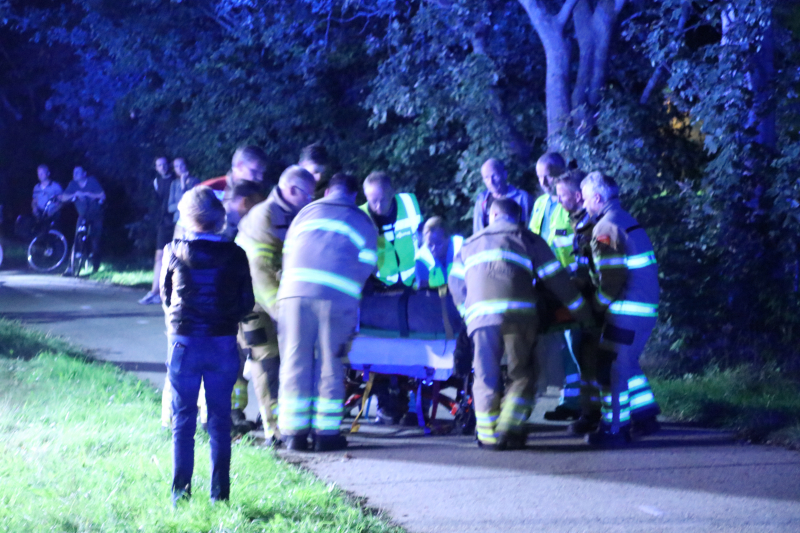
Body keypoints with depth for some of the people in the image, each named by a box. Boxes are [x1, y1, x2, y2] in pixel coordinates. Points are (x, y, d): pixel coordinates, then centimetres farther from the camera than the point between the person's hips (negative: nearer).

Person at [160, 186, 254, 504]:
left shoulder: (174, 252, -5)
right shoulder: (234, 255, -4)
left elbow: (165, 295, 7)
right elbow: (247, 303, 2)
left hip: (184, 343, -1)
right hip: (223, 343, 1)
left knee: (183, 421, 7)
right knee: (220, 421, 8)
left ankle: (181, 493, 4)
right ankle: (220, 493, 7)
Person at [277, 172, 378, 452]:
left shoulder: (307, 212, 26)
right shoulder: (363, 222, 20)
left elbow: (287, 254, 26)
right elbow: (366, 265, 13)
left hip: (294, 291, 2)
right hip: (338, 297, -2)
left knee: (295, 360, 4)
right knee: (330, 364, 4)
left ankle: (294, 432, 3)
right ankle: (326, 431, 4)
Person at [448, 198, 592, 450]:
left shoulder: (470, 244, 29)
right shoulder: (528, 240, 20)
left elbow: (456, 283, 26)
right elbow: (556, 279, 14)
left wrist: (466, 311, 38)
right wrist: (583, 312, 19)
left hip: (479, 314, 2)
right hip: (518, 312, -2)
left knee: (486, 374, 8)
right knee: (521, 373, 6)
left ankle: (487, 434, 2)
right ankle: (509, 429, -7)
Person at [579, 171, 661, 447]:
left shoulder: (606, 228, -14)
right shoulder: (627, 221, 17)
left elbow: (611, 277, -19)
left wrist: (598, 305, -5)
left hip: (626, 310, -10)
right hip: (646, 308, 10)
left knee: (611, 366, -3)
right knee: (627, 363, 21)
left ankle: (614, 428, -1)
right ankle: (645, 416, 25)